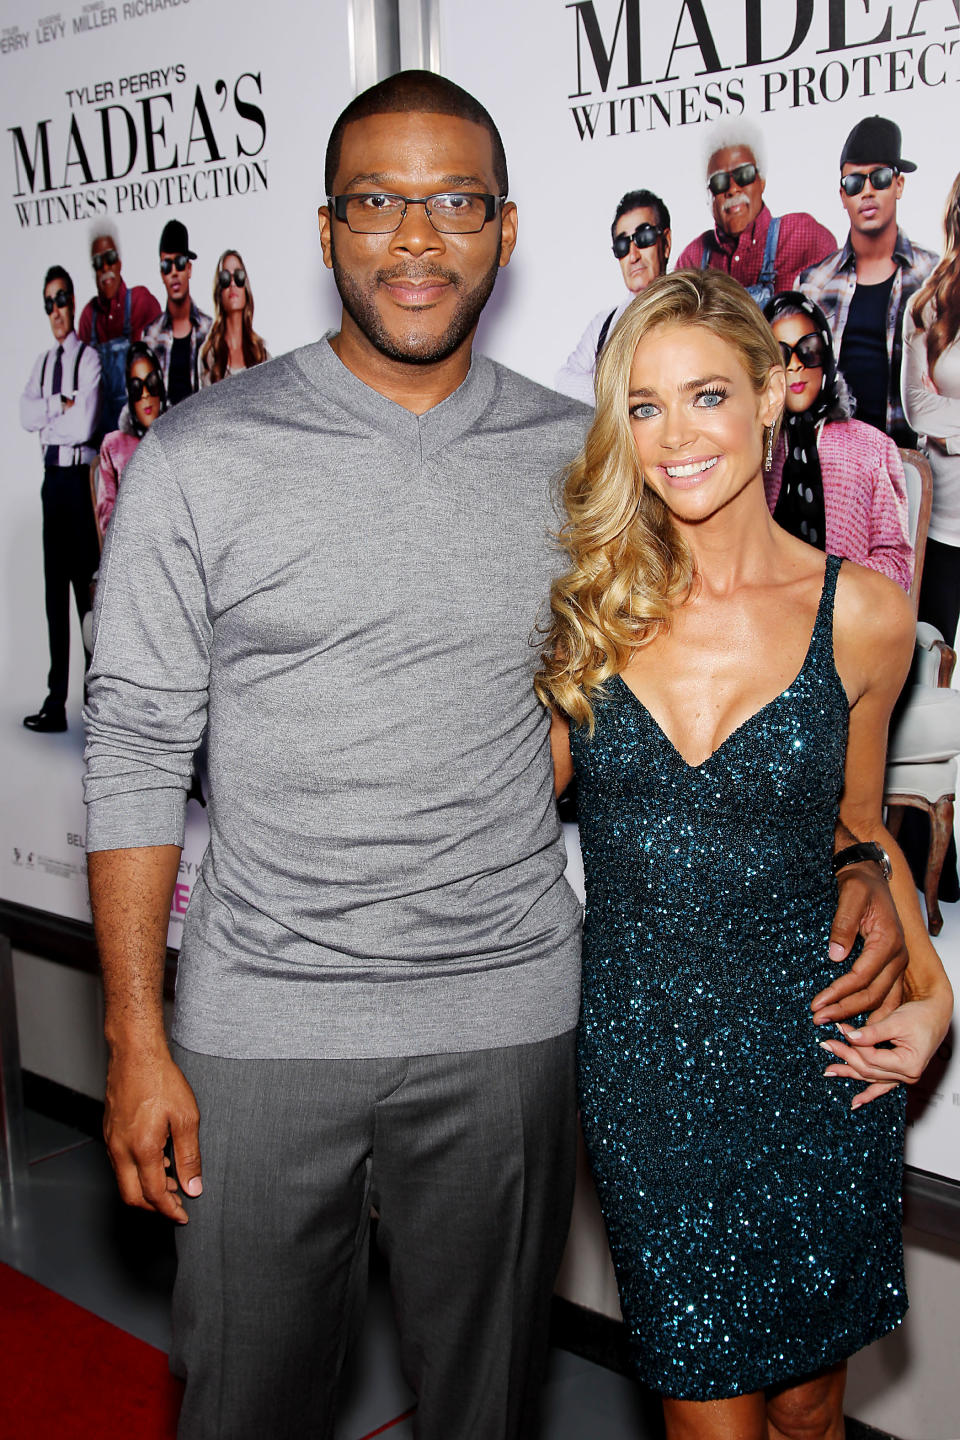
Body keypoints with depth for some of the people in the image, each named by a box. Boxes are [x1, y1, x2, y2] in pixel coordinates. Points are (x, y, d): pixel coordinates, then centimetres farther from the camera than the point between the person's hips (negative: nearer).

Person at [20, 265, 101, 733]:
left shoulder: (89, 359, -5)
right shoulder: (41, 362, 16)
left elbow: (84, 425, -15)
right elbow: (26, 415, 3)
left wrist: (47, 417, -1)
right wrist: (60, 404, -9)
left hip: (79, 476, -7)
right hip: (51, 479, 7)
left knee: (86, 587, -5)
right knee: (54, 591, 9)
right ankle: (56, 702, 15)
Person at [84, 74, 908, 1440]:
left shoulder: (583, 460, 0)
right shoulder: (198, 457, -5)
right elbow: (138, 751, -3)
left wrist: (848, 854, -5)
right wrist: (137, 1038, -5)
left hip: (509, 1019, 2)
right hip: (263, 1019, -1)